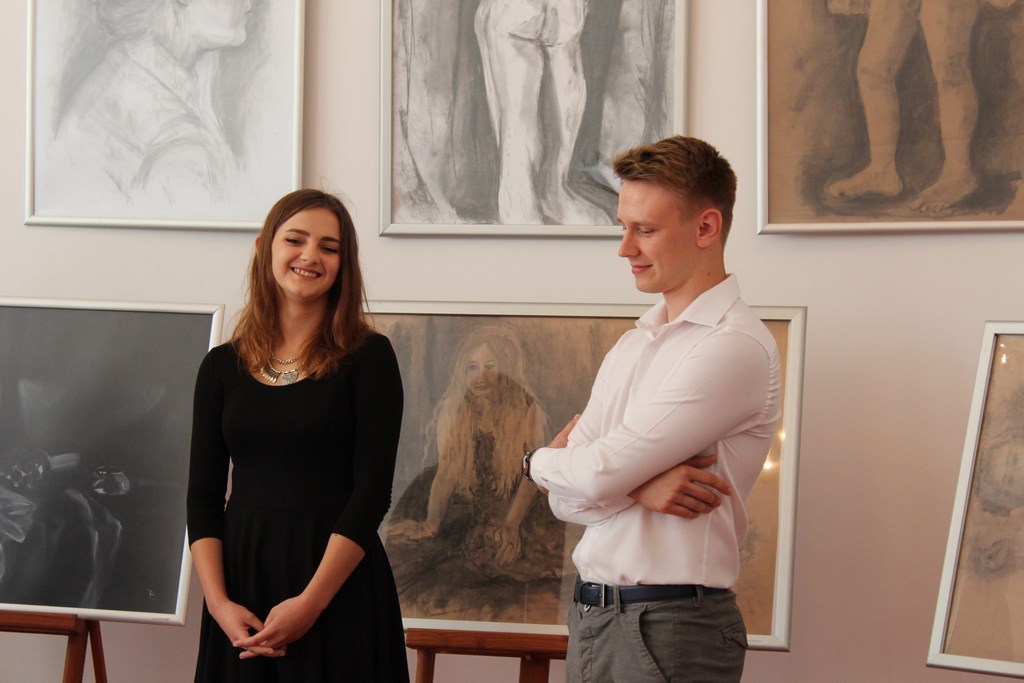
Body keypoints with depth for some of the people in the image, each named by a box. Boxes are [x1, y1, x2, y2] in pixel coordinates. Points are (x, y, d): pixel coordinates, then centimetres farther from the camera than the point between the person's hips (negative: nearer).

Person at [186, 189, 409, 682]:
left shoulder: (368, 357, -2)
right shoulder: (222, 366, 7)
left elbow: (372, 492, -9)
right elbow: (203, 495, 5)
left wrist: (310, 602, -16)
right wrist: (218, 602, -9)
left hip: (337, 586, -3)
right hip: (241, 574, 3)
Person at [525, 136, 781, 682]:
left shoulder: (736, 347, -13)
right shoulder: (631, 346, 13)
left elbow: (598, 475, -16)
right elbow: (565, 499, 6)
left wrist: (538, 461, 4)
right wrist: (638, 485, -13)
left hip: (670, 628, -7)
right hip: (590, 616, 7)